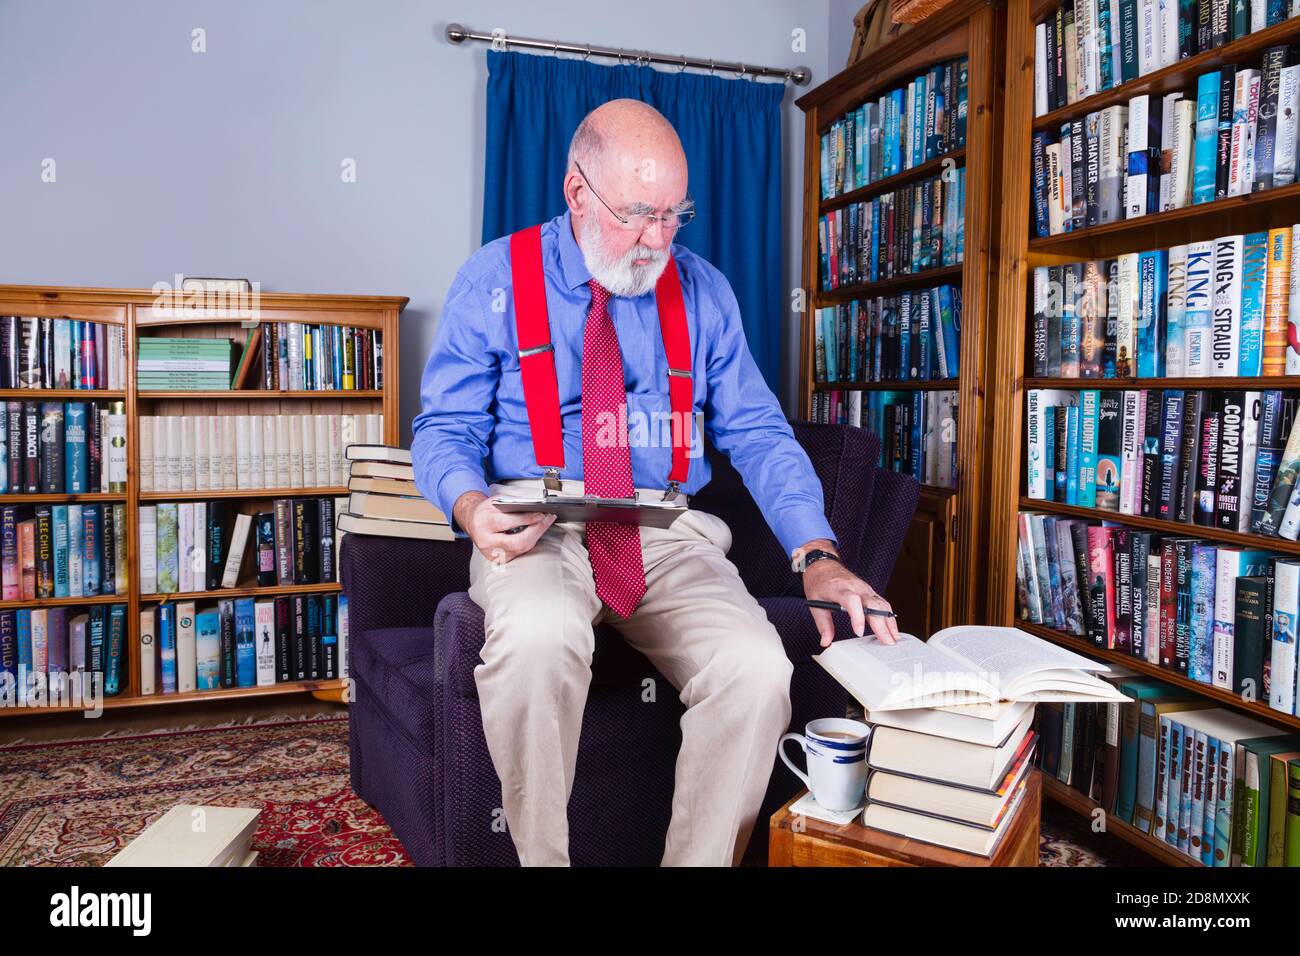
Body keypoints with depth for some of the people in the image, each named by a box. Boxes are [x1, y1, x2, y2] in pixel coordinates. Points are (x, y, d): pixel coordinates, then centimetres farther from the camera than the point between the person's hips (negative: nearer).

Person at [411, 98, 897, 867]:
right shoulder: (496, 281, 3)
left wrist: (818, 553, -11)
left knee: (757, 668, -26)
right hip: (538, 527, -1)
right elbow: (445, 429, 3)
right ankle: (539, 856, -10)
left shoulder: (703, 291, 9)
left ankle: (702, 859, -2)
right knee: (538, 635, -36)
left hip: (669, 533, 2)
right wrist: (471, 506, -21)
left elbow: (757, 432, 5)